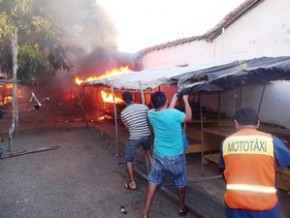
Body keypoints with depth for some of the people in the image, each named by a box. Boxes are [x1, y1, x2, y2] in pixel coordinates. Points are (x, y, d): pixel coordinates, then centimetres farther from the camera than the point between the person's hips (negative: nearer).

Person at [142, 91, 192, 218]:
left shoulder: (151, 114, -7)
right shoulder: (174, 114, -22)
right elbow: (189, 118, -2)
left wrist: (174, 99, 18)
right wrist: (185, 100, 7)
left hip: (158, 155, 3)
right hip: (175, 156, -3)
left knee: (152, 183, 11)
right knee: (180, 183, 20)